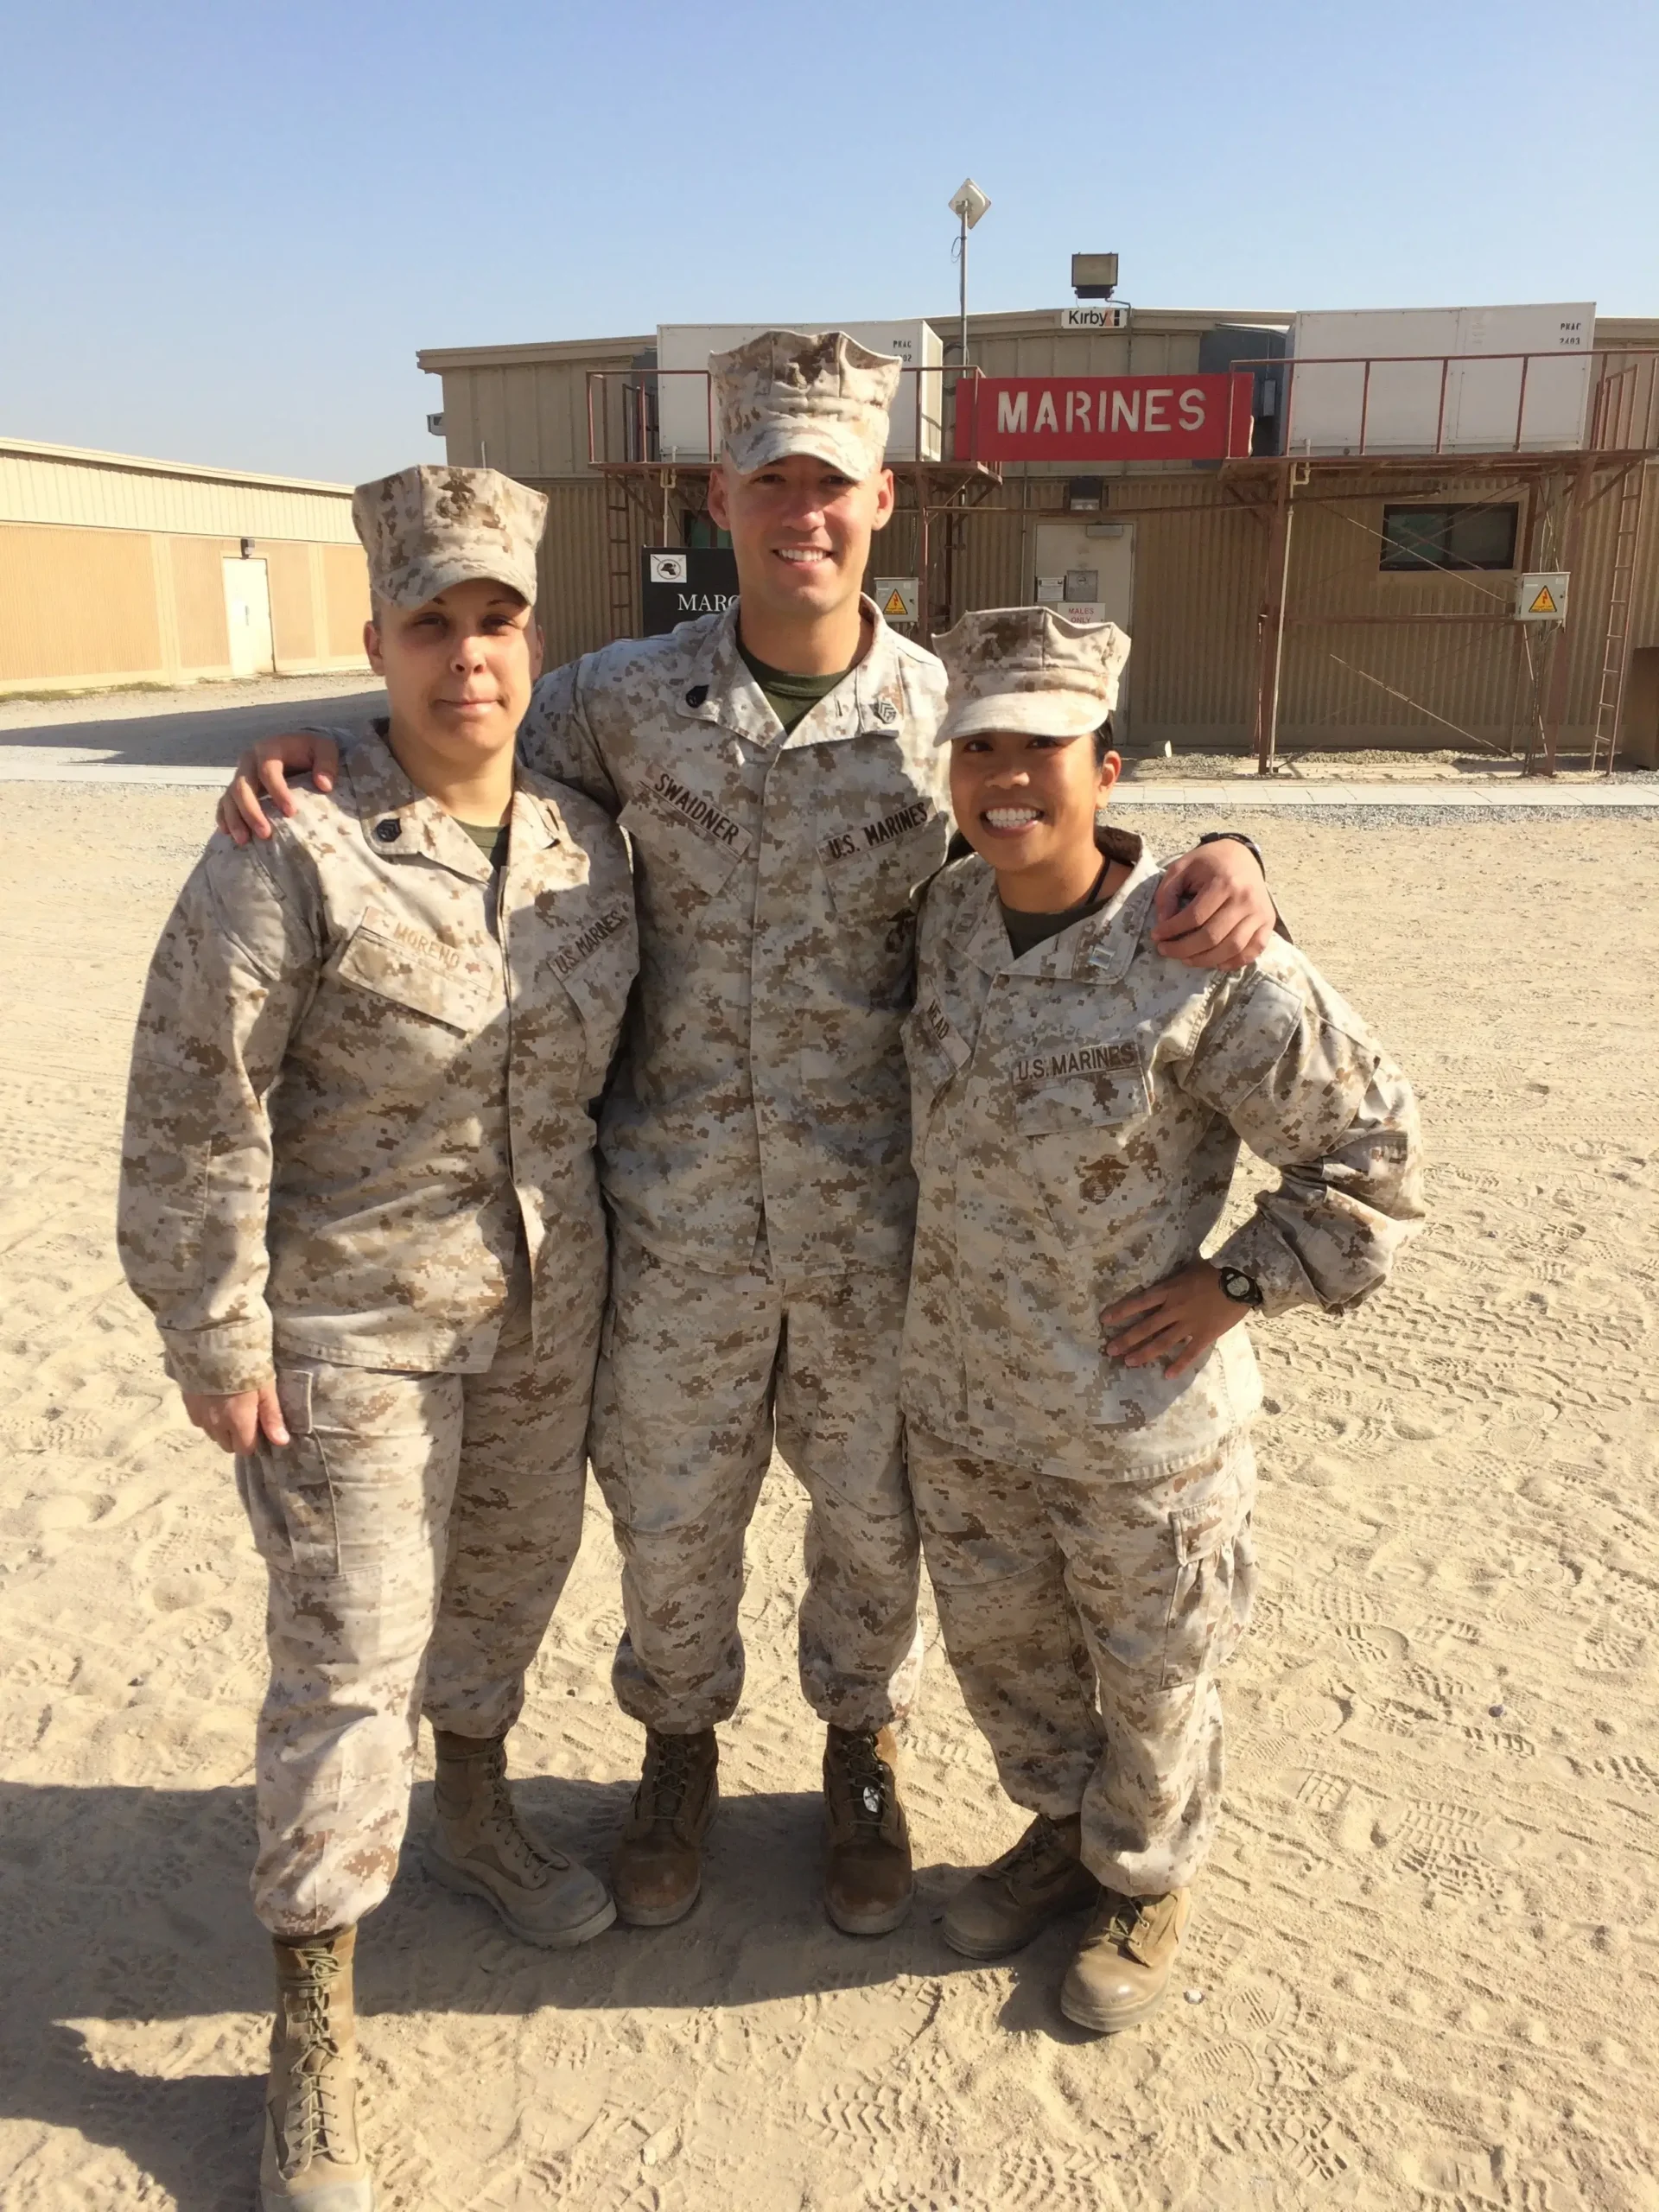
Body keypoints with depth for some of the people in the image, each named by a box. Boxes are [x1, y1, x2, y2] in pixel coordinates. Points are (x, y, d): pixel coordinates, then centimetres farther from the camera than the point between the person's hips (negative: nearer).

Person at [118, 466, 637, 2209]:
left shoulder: (588, 846, 0)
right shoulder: (295, 854, -19)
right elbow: (192, 1112, -16)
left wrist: (583, 1248, 15)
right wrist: (216, 1338, -13)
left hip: (543, 1309, 6)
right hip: (351, 1329, -6)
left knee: (512, 1572, 23)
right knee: (349, 1660, 2)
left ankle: (473, 1816, 52)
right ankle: (311, 2036, 22)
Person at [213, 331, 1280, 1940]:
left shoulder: (950, 716, -4)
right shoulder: (621, 701, -3)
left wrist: (1224, 866, -18)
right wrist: (303, 762, -9)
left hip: (878, 1222, 0)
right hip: (678, 1221, 1)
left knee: (876, 1515, 19)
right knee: (669, 1517, 18)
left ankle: (862, 1753, 48)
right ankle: (679, 1748, 48)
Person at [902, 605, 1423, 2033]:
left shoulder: (1203, 961, -24)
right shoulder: (943, 918, -6)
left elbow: (1372, 1152, -12)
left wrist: (1237, 1282, -17)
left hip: (1141, 1423, -5)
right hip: (960, 1400, 6)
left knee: (1148, 1680, 19)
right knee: (997, 1645, 25)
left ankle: (1148, 1880, 48)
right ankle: (1063, 1826, 54)